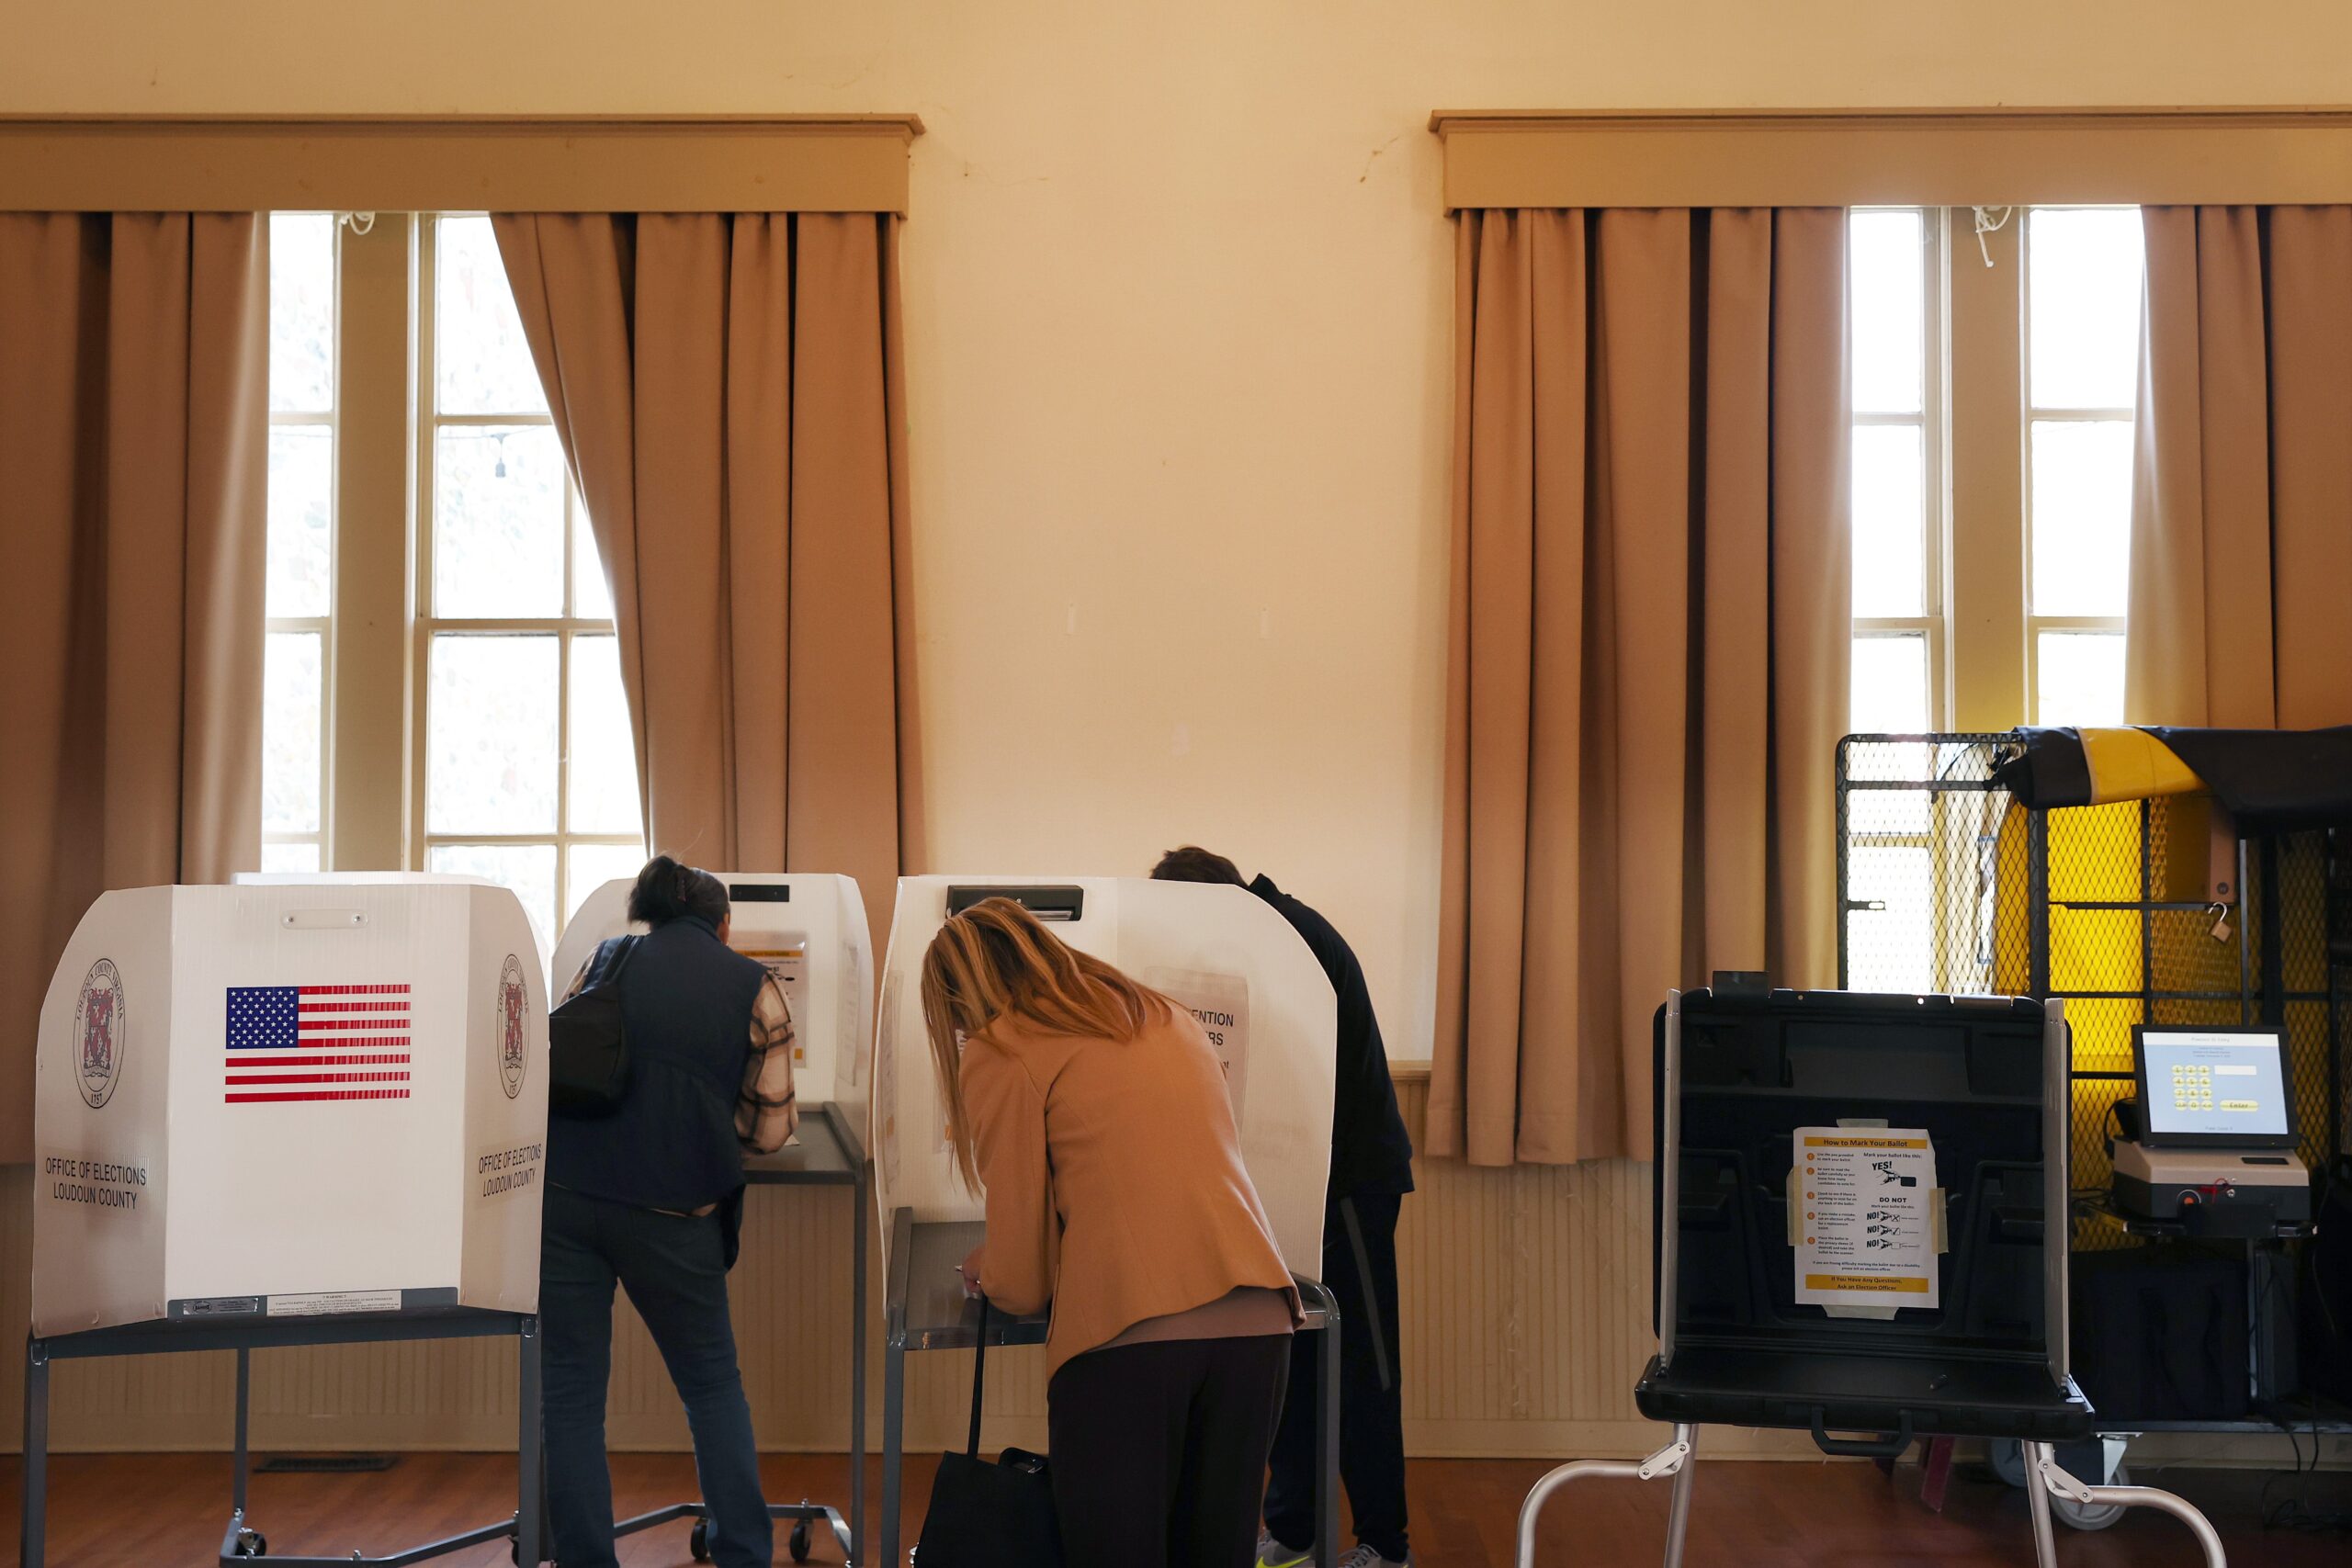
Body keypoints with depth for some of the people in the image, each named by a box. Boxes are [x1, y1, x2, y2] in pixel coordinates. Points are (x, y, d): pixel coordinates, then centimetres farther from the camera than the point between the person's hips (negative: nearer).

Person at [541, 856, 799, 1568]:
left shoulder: (605, 959, 13)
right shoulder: (753, 987, 6)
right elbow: (769, 1128, 4)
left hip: (567, 1193, 1)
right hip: (670, 1211, -1)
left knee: (571, 1393, 9)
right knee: (714, 1388, 17)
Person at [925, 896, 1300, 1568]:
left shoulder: (1000, 1051, 6)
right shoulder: (1168, 1019, 23)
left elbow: (1022, 1283, 6)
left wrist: (985, 1273, 28)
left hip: (1128, 1333, -6)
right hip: (1257, 1322, 6)